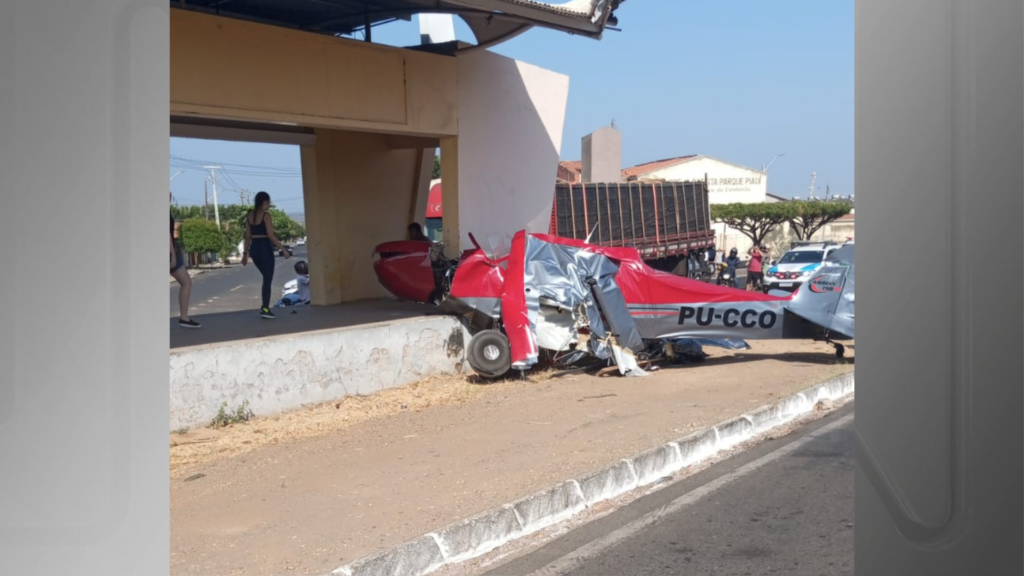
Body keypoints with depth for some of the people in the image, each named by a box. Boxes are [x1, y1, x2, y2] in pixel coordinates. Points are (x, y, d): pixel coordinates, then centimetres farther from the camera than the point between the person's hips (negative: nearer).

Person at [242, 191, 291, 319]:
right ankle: (265, 309, -4)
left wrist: (245, 253, 16)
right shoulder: (266, 215, -11)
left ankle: (265, 306, 19)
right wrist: (284, 249, -15)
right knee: (267, 279, -1)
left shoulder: (249, 215, 9)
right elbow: (271, 235, -17)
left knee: (266, 278, 20)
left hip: (254, 249, 7)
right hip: (265, 248, -7)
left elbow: (248, 236, 11)